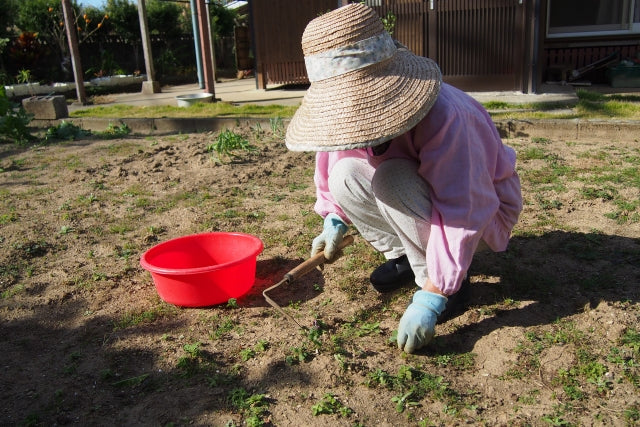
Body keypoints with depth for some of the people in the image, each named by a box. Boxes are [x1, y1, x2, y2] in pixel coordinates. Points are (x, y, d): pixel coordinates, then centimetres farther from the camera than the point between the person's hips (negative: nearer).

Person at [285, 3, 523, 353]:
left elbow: (461, 215, -39)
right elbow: (332, 153, 3)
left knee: (392, 179, -33)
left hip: (482, 211, -6)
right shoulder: (349, 109, -16)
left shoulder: (443, 116, -37)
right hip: (425, 196, 6)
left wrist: (431, 298, -41)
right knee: (346, 175, -16)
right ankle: (403, 257, 2)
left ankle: (436, 279, -13)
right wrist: (334, 220, -8)